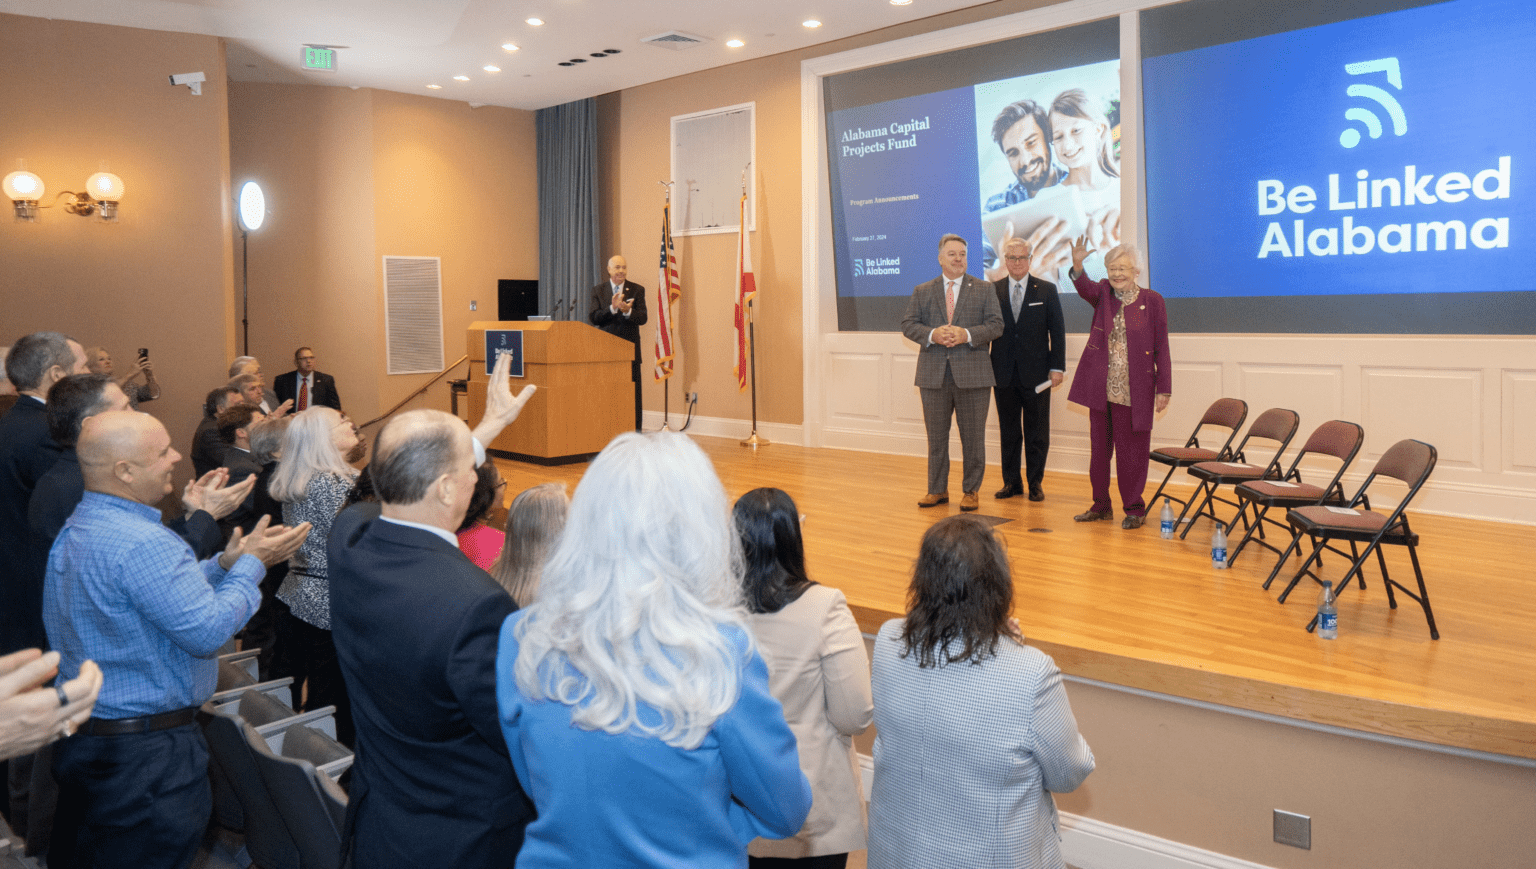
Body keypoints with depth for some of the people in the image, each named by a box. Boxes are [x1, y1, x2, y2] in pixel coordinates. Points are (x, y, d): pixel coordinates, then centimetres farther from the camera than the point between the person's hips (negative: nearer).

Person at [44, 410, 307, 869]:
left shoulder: (75, 529, 7)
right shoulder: (143, 543, -27)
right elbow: (207, 631, -25)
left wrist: (224, 564, 5)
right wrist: (250, 567, -13)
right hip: (145, 753, -10)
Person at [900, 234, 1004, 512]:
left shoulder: (984, 290, 6)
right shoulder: (922, 291, 10)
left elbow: (996, 324, -1)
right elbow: (908, 325, 3)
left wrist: (967, 334, -16)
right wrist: (932, 335, -15)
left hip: (972, 374, -1)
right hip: (934, 374, 2)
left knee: (973, 436, 3)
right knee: (936, 435, 8)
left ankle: (971, 491, 13)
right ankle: (937, 490, 18)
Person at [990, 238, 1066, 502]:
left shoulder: (1047, 290, 3)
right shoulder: (992, 291, 6)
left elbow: (1057, 331, 2)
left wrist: (1057, 367, -4)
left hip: (1036, 374, -1)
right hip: (1004, 373, 1)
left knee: (1037, 432, 4)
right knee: (1008, 431, 9)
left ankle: (1035, 483, 14)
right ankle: (1011, 482, 19)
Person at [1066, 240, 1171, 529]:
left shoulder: (1152, 301, -1)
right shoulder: (1103, 294, 6)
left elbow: (1161, 349, -1)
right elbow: (1085, 288, -19)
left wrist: (1163, 388, -6)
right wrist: (1077, 265, -40)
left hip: (1134, 392, -3)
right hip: (1101, 388, 3)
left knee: (1131, 451, 2)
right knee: (1099, 448, 12)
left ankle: (1134, 509, 16)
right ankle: (1101, 506, 25)